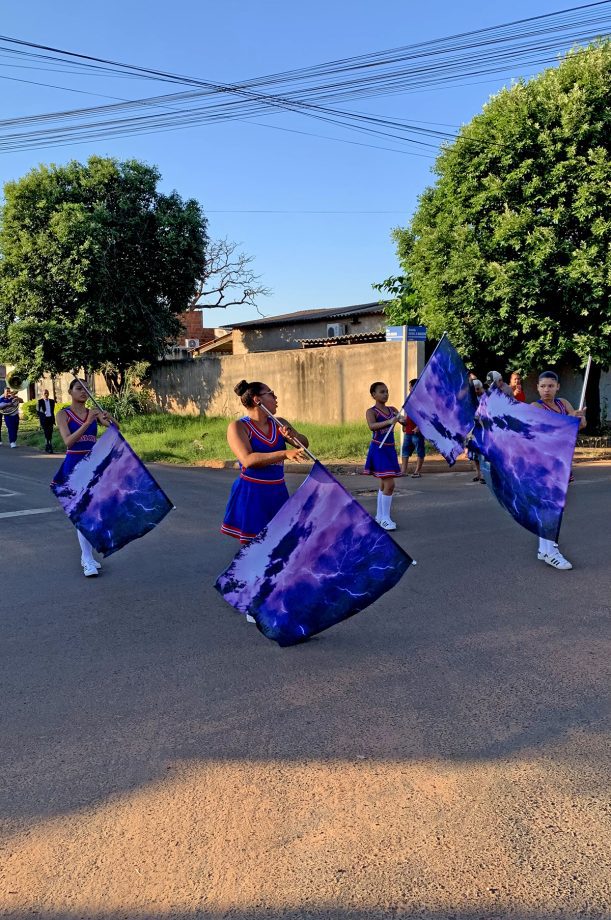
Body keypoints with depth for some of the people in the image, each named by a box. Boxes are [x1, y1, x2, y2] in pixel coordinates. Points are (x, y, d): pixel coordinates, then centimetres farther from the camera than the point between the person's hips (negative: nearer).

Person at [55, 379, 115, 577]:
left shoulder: (94, 412, 8)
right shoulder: (63, 415, -3)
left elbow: (115, 428, -6)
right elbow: (68, 441, -17)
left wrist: (108, 418, -27)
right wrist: (88, 422, -27)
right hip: (74, 465, -4)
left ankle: (86, 555, 21)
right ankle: (88, 562, -6)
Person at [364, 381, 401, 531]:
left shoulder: (392, 410, 9)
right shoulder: (371, 411, -9)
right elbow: (372, 426, -29)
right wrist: (389, 422, -41)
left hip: (390, 449, 7)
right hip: (378, 449, -7)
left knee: (384, 484, 14)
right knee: (389, 484, -12)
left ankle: (380, 515, 26)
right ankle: (385, 518, -4)